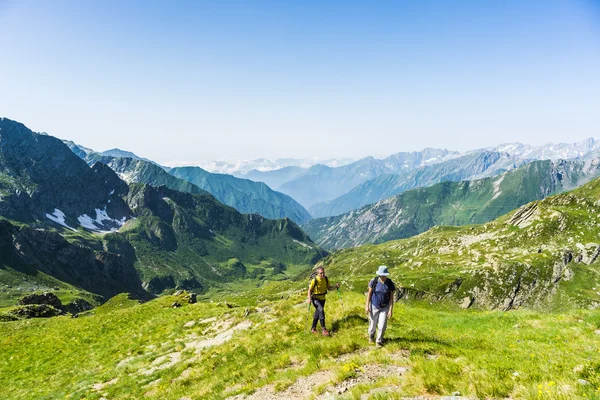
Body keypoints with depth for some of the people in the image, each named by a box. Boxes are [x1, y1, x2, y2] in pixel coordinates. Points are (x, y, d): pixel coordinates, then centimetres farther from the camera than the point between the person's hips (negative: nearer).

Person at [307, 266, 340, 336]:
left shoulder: (326, 279, -6)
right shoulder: (314, 280, -21)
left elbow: (328, 288, 6)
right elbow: (310, 290, -12)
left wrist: (335, 286, -11)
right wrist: (309, 298, -24)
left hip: (322, 299, 6)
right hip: (315, 299, -6)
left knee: (317, 313, 15)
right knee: (321, 310, -25)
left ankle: (313, 328, 31)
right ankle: (323, 329, -22)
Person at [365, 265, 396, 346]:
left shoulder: (390, 284, -17)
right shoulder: (374, 281, -18)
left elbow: (392, 297, -11)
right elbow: (369, 293, -9)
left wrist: (391, 310, -14)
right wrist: (367, 306, -9)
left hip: (385, 307, 0)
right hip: (374, 306, 0)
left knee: (382, 326, -2)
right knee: (373, 324, 14)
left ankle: (379, 341, 21)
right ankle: (371, 335, 46)